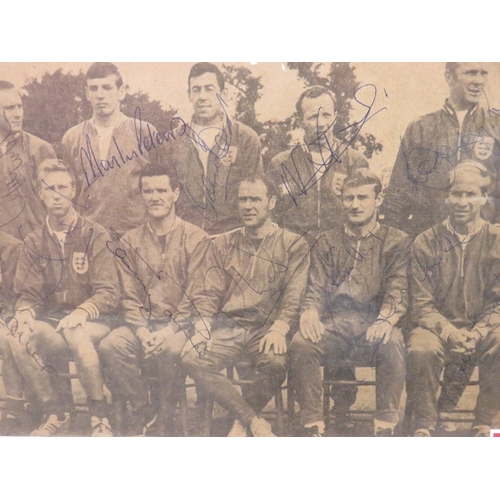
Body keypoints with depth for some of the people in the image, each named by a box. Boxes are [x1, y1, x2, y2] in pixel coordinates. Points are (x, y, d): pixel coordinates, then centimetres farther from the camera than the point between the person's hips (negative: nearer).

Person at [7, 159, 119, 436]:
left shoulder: (95, 235, -3)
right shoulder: (33, 243, 8)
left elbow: (108, 293, -9)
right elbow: (27, 293, 6)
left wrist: (81, 313, -28)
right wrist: (24, 313, -18)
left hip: (93, 321, -3)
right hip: (51, 320, 3)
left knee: (76, 335, -38)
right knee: (19, 338, -29)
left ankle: (100, 416, -16)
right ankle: (54, 414, -9)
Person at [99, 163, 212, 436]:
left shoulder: (196, 238, 1)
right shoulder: (129, 243, 11)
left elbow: (196, 296, -5)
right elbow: (129, 296, 6)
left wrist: (170, 330, -19)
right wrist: (142, 330, -13)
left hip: (180, 323, -3)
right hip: (142, 322, 3)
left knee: (171, 349, -36)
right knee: (110, 346, -26)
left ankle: (168, 416, -6)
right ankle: (141, 413, -2)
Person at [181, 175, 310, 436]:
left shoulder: (293, 245, 7)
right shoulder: (223, 243, 16)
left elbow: (294, 297, -3)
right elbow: (211, 293, 11)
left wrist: (278, 329, -21)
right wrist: (201, 323, -9)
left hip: (266, 329, -2)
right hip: (227, 326, 3)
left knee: (276, 362, -35)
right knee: (191, 357, -27)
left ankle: (240, 422, -4)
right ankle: (255, 423, -15)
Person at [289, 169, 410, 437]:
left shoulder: (396, 241, 9)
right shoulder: (327, 241, 16)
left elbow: (398, 290, -2)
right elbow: (315, 288, 8)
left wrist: (386, 320, -25)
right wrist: (310, 313, -16)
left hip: (374, 325, -2)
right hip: (334, 324, 2)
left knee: (392, 344, -36)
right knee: (300, 343, -29)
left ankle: (385, 426, -20)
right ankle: (311, 424, -17)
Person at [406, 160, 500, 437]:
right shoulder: (425, 243, 2)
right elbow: (421, 303, -2)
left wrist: (475, 334, -18)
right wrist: (449, 332, -20)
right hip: (438, 327, -1)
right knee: (420, 349, -33)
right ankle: (423, 426, -11)